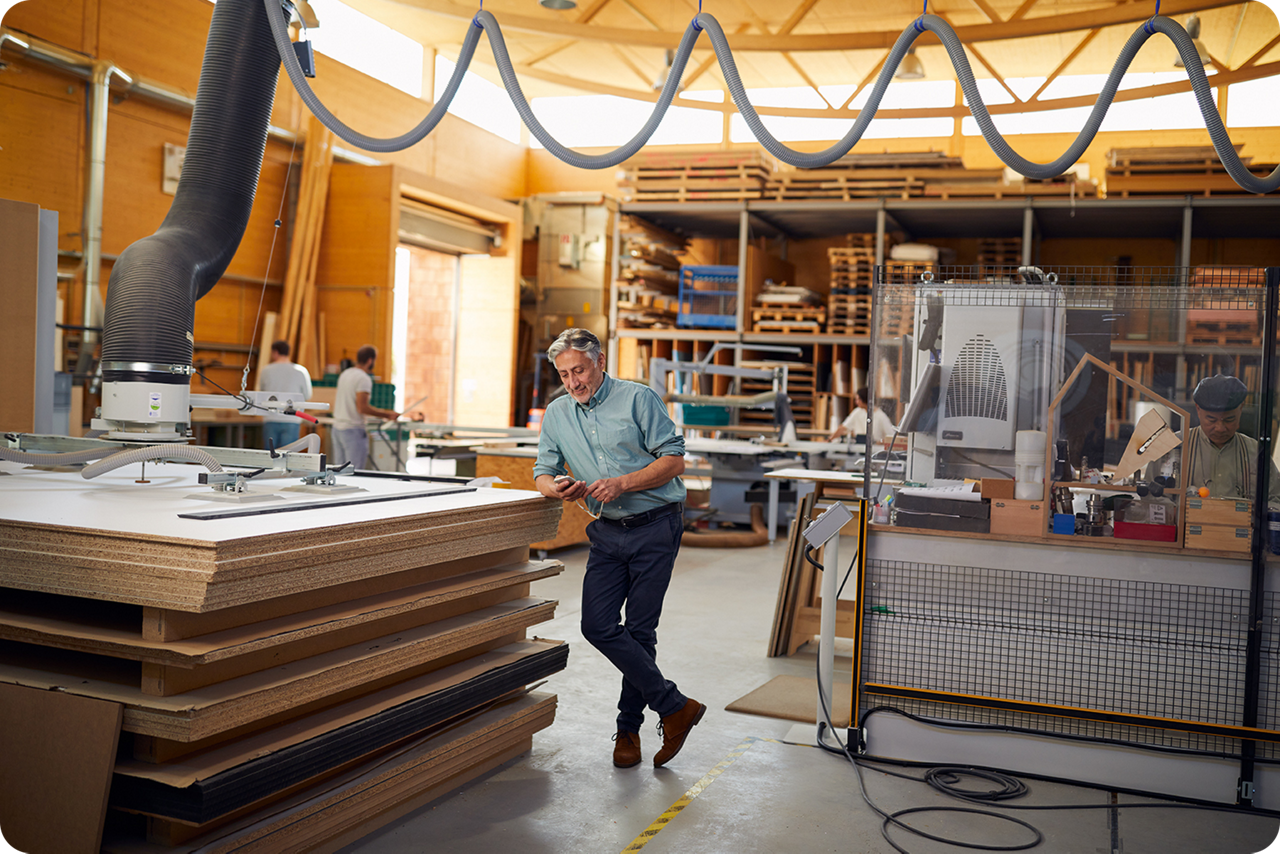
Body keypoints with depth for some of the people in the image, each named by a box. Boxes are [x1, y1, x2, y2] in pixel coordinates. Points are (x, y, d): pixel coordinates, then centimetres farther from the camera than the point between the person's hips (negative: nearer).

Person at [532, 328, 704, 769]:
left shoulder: (638, 398, -6)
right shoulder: (557, 413, 9)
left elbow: (674, 459, -9)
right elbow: (543, 474, 9)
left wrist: (622, 484, -20)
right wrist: (556, 487, -15)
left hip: (655, 527, -5)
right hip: (607, 533, 5)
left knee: (639, 631, -2)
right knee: (598, 626, -6)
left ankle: (629, 728, 16)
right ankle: (675, 707, 6)